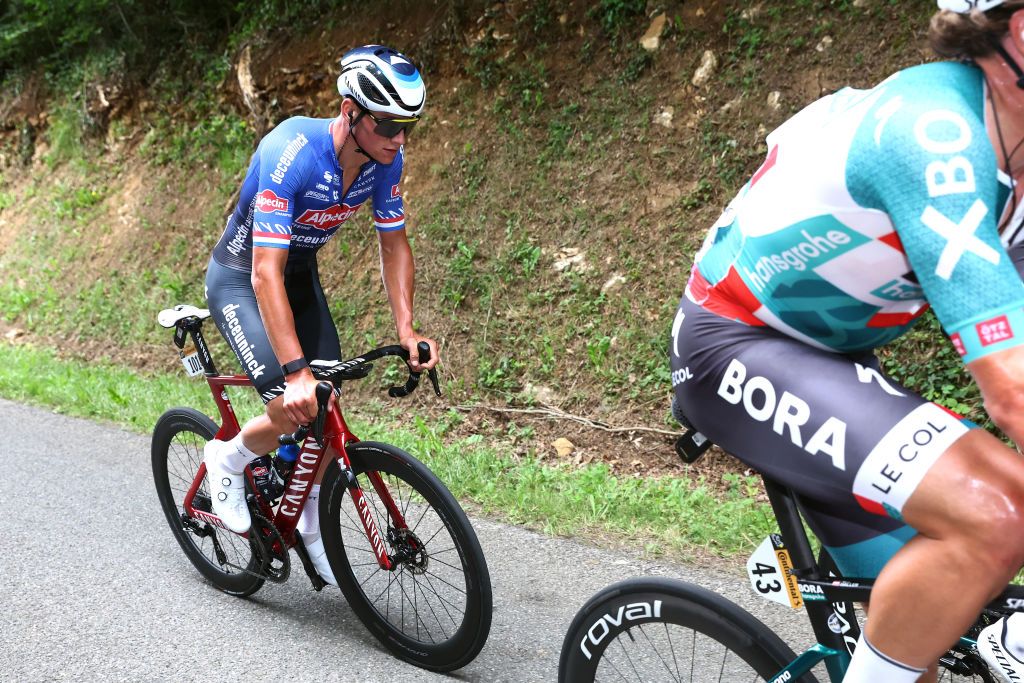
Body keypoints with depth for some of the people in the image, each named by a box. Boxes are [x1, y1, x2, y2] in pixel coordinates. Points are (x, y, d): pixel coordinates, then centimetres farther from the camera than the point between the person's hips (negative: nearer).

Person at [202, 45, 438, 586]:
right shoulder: (291, 154, -36)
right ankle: (227, 460, 12)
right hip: (241, 280, -6)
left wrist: (406, 329, -17)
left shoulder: (385, 159, -17)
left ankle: (312, 530, 22)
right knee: (294, 411, -22)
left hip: (300, 275, 6)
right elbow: (266, 274, -39)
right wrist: (297, 372, -45)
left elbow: (394, 245, -5)